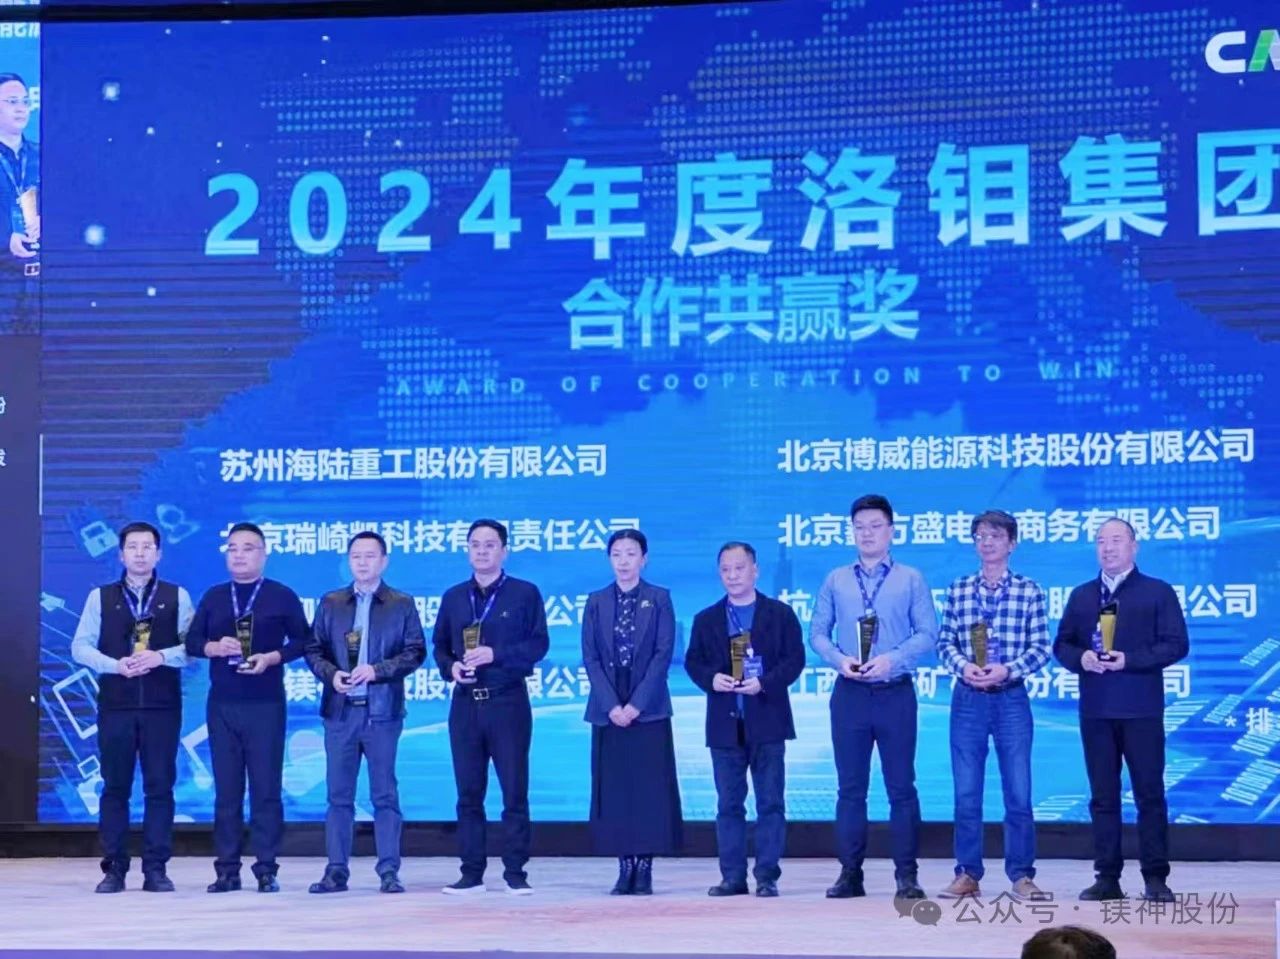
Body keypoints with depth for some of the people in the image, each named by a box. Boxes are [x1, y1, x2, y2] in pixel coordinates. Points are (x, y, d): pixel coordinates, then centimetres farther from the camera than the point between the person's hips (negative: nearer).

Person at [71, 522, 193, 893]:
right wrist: (116, 664, -13)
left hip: (162, 705, 0)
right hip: (115, 704, 1)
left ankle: (156, 869, 3)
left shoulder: (176, 597, 7)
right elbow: (80, 647, 3)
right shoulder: (101, 597, 8)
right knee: (115, 786, 2)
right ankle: (114, 869, 6)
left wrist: (161, 657, -17)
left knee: (160, 786, -1)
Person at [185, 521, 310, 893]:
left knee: (266, 788, -3)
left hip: (266, 705, -3)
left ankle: (266, 870, 1)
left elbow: (301, 641, 1)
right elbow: (192, 642, 11)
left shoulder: (282, 597, 3)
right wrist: (215, 647, -9)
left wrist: (271, 658, -14)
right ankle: (227, 870, 6)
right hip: (221, 705, 3)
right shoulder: (213, 598, 13)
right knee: (226, 788, 3)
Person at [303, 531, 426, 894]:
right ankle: (336, 870, 7)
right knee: (339, 794, 4)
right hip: (340, 711, 2)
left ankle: (389, 871, 2)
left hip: (382, 711, -2)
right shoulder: (330, 603, 12)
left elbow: (415, 652, -2)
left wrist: (376, 670, -15)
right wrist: (331, 674, -10)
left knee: (384, 793, -1)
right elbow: (314, 649, 9)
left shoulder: (402, 604, 5)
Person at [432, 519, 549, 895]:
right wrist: (450, 666, -6)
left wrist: (496, 654, -16)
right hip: (465, 704, 3)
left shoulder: (525, 594, 2)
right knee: (468, 792, 4)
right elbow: (439, 645, 15)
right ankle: (471, 873, 8)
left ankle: (515, 872, 2)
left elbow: (538, 644, -5)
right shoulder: (453, 597, 14)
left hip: (508, 702, -3)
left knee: (514, 791, -3)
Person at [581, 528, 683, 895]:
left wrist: (636, 704, -11)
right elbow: (590, 658, 3)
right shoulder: (596, 602, 9)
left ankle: (645, 868, 2)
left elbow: (663, 654, -4)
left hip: (649, 710, -2)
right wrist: (612, 705, -8)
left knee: (650, 789, -3)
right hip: (608, 710, 2)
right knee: (614, 789, 1)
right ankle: (625, 867, 6)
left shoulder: (659, 599, 3)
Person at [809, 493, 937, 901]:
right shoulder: (836, 580, 11)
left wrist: (891, 659, -17)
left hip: (895, 693, -2)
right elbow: (817, 632, 8)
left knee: (901, 785, -1)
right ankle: (850, 873, 9)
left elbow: (927, 634, -3)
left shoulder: (910, 579, 4)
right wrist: (839, 659, -10)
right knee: (850, 786, 4)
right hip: (850, 694, 2)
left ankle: (907, 875, 2)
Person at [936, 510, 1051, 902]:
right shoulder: (958, 590, 6)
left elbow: (1041, 648, -2)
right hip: (968, 699, 2)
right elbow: (945, 642, 5)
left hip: (1011, 699, -2)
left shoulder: (1029, 591, 1)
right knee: (966, 792, 4)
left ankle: (1022, 875, 7)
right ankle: (967, 874, 11)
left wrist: (1007, 669, -16)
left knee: (1018, 792, -1)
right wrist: (963, 665, -14)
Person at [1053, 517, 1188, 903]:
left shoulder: (1158, 592, 4)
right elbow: (1062, 644, 13)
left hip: (1141, 709, -4)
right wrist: (1080, 658, -9)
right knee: (1103, 796, 4)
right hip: (1095, 710, 4)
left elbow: (1175, 644, -5)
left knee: (1149, 793, -3)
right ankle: (1107, 878, 7)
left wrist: (1129, 660, -16)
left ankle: (1156, 878, 0)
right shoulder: (1081, 596, 16)